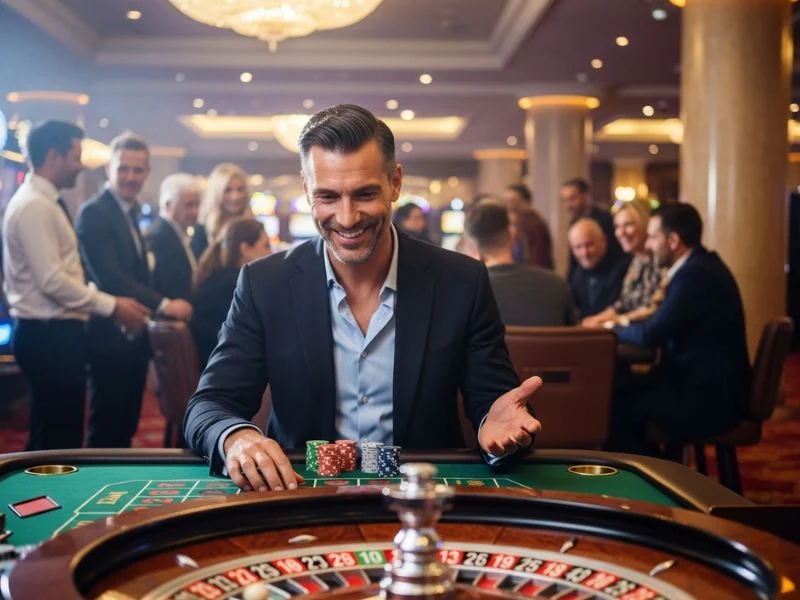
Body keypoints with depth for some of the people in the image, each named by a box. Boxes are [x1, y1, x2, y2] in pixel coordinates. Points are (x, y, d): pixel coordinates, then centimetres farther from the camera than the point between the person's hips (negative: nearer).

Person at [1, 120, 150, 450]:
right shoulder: (34, 206, -16)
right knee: (56, 439, -5)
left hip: (53, 332, 10)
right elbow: (52, 281, -22)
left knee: (55, 435, 14)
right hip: (49, 335, -10)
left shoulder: (42, 203, 16)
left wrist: (109, 303, 12)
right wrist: (112, 307, -16)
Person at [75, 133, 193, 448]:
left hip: (135, 336, 9)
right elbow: (107, 276, -23)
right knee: (106, 429, -1)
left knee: (126, 428, 16)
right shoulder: (94, 213, -13)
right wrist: (163, 304, -25)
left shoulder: (132, 212, 14)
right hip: (110, 336, -9)